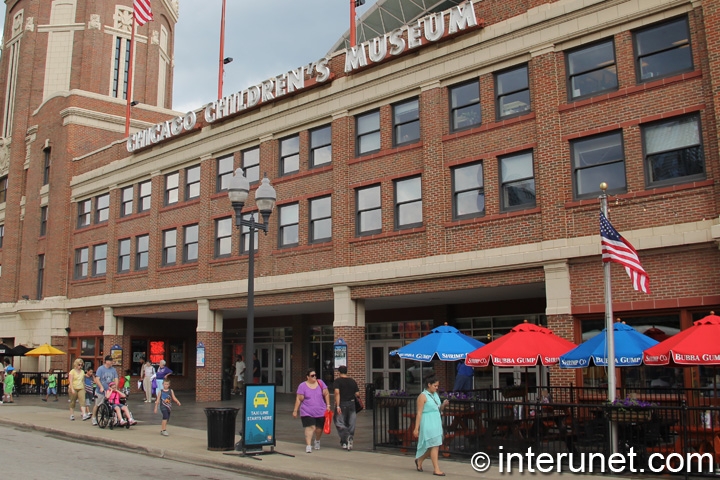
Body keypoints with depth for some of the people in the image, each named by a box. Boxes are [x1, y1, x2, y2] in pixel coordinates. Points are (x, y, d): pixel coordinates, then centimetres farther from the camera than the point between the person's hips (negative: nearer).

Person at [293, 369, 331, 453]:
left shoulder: (320, 383, 2)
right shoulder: (302, 386, -5)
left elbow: (326, 394, 7)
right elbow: (299, 399, -4)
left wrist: (328, 405, 1)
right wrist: (295, 410, -4)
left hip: (320, 411, 3)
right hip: (307, 412, -3)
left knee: (319, 428, 9)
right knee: (310, 427, -16)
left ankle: (317, 441, 39)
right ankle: (308, 446, -11)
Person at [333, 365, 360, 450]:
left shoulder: (338, 381, -6)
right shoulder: (353, 381, 7)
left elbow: (337, 392, -18)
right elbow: (357, 394, 3)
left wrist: (337, 406, -21)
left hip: (342, 404, -4)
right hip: (351, 404, 4)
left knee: (340, 423, 2)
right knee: (350, 424, 11)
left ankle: (347, 436, -20)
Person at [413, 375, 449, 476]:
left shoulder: (435, 394, 12)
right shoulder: (423, 396, -11)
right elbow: (419, 413, -13)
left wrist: (443, 405, -2)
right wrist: (416, 428, -14)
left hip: (437, 423, 8)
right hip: (428, 424, -8)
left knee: (432, 446, 12)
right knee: (434, 445, -6)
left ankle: (419, 461, 32)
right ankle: (436, 469, 1)